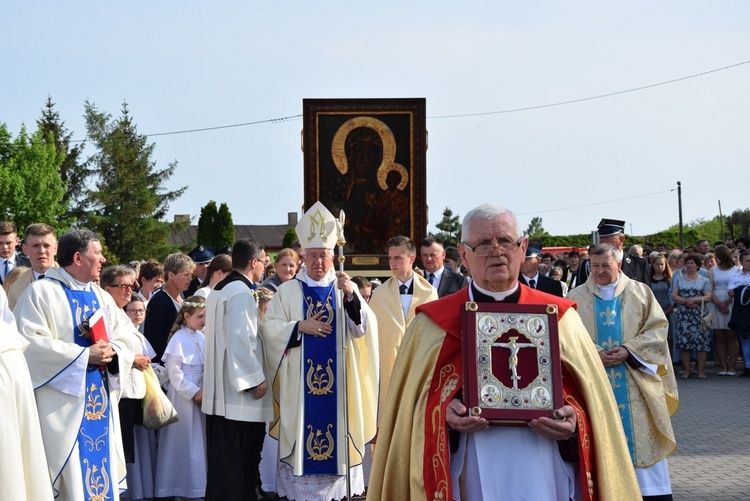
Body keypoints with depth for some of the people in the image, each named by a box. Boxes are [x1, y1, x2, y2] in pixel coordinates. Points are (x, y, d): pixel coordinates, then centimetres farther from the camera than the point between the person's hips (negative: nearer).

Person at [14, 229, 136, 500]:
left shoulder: (102, 297, 15)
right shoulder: (40, 292, -6)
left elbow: (126, 338, 12)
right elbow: (29, 341, -17)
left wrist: (113, 352, -12)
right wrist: (84, 355, -19)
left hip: (101, 401, 7)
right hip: (62, 403, -6)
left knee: (100, 468, 8)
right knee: (69, 476, -6)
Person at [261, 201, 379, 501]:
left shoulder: (345, 288, 7)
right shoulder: (288, 291, 6)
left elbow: (362, 328, -6)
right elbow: (268, 327, -1)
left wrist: (351, 296, -21)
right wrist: (300, 326, -14)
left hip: (337, 382, 1)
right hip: (299, 383, 0)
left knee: (336, 423, 0)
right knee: (301, 427, -2)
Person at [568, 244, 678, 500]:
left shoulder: (640, 292, 7)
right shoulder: (576, 297, 6)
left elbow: (657, 327, 0)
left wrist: (629, 350, -13)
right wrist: (594, 354, -15)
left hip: (636, 381, 0)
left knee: (641, 435, -1)